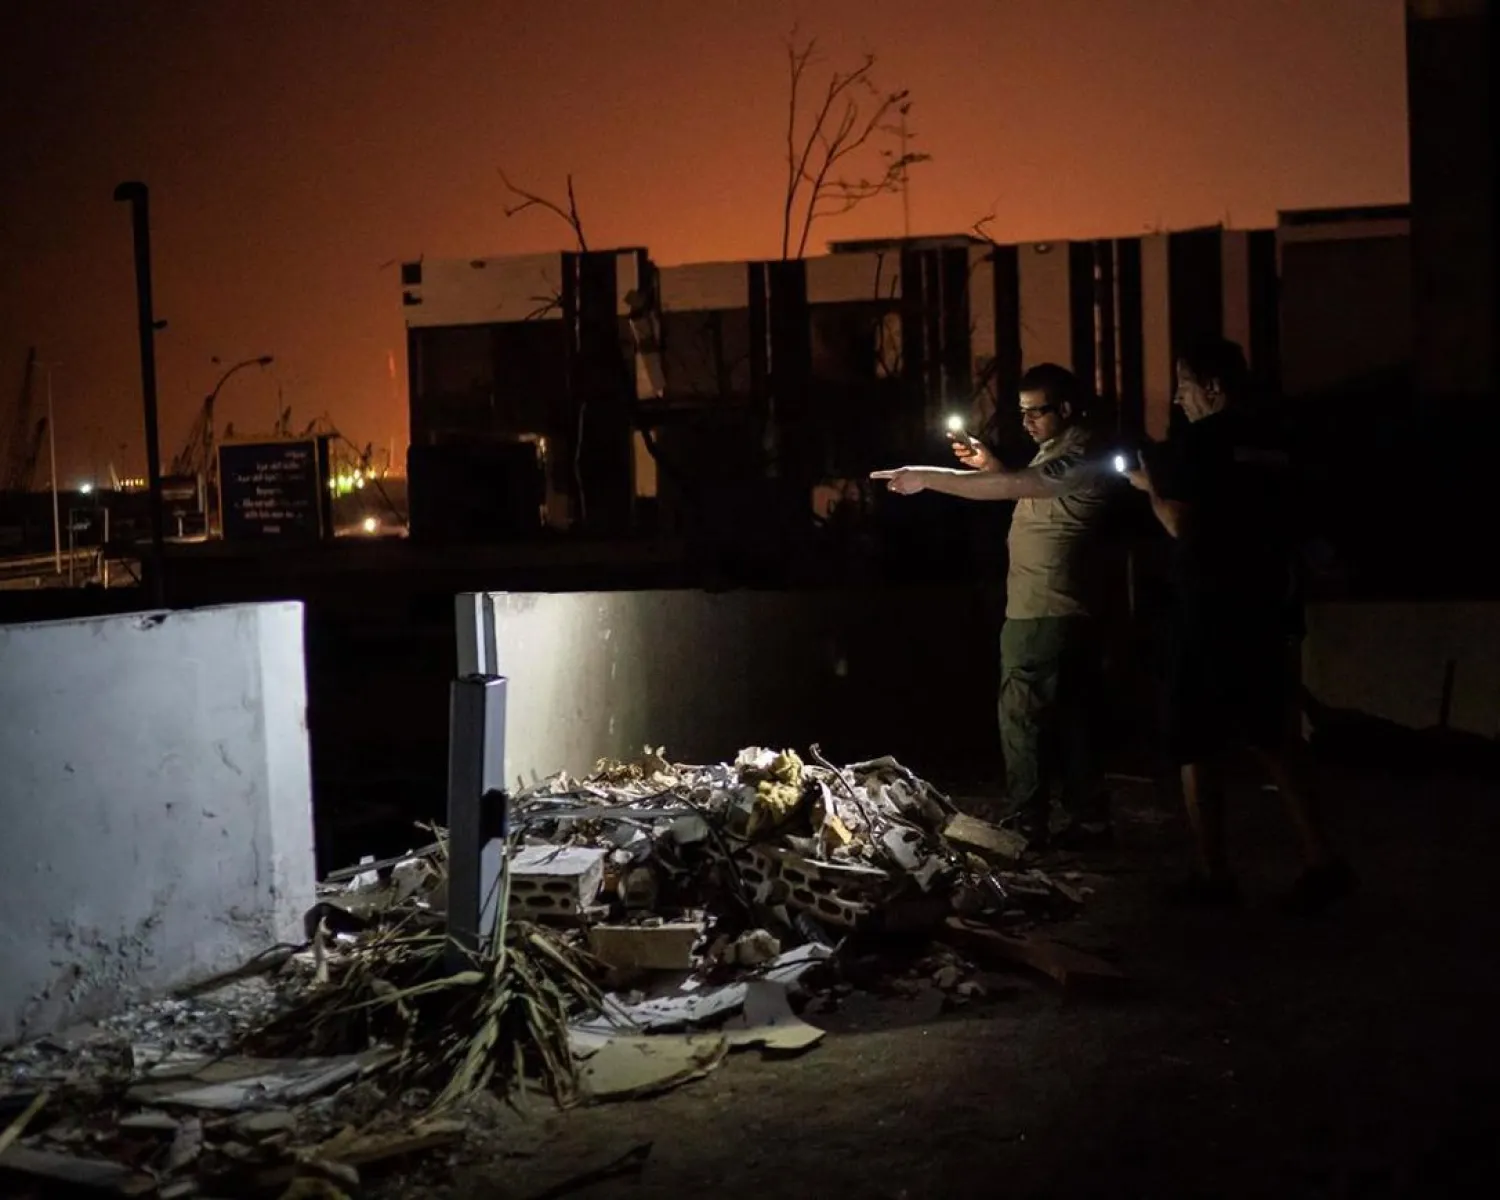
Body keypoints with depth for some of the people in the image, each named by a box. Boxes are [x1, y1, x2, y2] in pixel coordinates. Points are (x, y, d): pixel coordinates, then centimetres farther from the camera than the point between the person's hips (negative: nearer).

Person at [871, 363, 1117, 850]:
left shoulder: (1082, 459, -17)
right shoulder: (1060, 452, 17)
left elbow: (1009, 487, -27)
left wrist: (927, 477, -26)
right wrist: (988, 464, 7)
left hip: (1043, 616, -10)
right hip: (1055, 612, 10)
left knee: (1023, 719, -5)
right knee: (1069, 719, 12)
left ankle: (1027, 826, 1)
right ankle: (1088, 821, 18)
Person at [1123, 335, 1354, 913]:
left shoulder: (1201, 440, -11)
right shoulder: (1271, 444, 12)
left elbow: (1179, 523, -18)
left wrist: (1150, 485, 0)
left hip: (1210, 612, -7)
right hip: (1265, 608, 7)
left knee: (1197, 747, 2)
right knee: (1269, 737, 15)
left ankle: (1213, 876, 6)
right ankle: (1321, 860, 8)